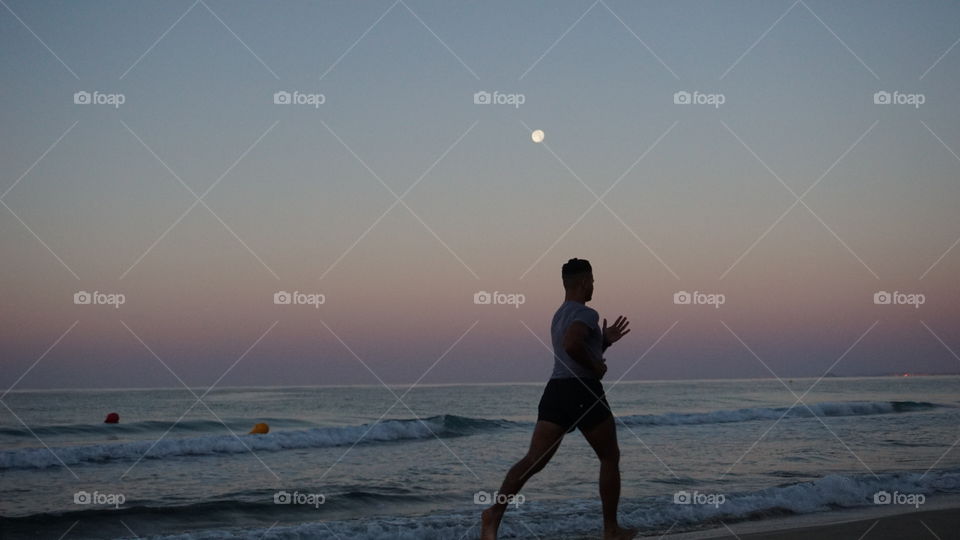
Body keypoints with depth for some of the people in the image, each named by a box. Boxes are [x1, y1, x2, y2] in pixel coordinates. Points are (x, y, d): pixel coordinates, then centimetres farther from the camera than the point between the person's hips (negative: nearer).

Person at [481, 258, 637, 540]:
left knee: (534, 459, -5)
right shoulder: (586, 314, -9)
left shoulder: (559, 316, 21)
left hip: (555, 390, 7)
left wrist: (605, 341, 26)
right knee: (610, 458, 11)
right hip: (584, 392, -7)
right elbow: (572, 345, -28)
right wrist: (595, 366, -14)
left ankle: (495, 511, -25)